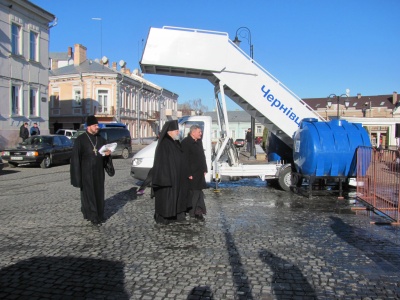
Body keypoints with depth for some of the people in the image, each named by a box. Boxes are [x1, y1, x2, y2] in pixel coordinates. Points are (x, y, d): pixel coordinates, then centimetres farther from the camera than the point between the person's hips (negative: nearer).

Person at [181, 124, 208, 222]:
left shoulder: (198, 141, 12)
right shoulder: (186, 142, -14)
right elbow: (185, 159, -18)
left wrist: (204, 169, 15)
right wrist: (189, 173, -20)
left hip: (199, 172, 8)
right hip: (191, 172, -8)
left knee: (198, 192, 10)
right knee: (194, 192, -2)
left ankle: (198, 211, 17)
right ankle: (193, 212, 9)